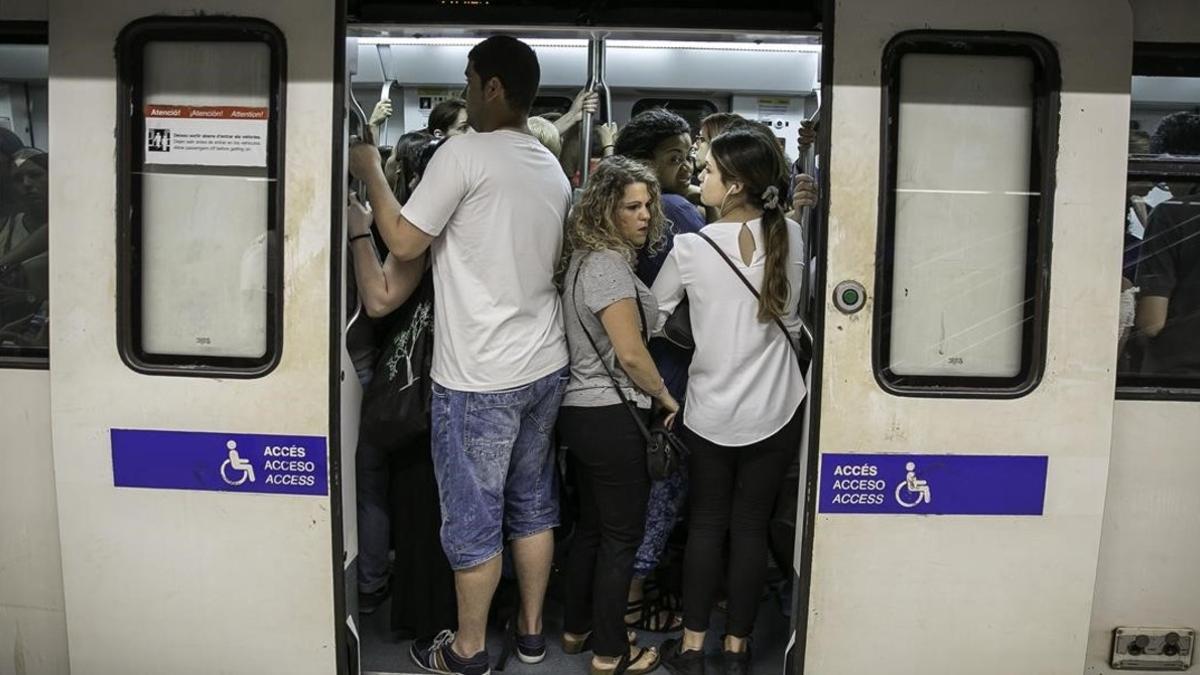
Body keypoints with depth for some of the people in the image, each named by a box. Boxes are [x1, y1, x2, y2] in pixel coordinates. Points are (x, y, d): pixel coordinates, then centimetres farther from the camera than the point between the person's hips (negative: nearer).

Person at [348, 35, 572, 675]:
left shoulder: (465, 153, -14)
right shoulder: (553, 169, 9)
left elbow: (404, 242, -12)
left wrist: (369, 172, 2)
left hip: (479, 379, -7)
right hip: (545, 366, 7)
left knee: (474, 517, 7)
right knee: (532, 503, 18)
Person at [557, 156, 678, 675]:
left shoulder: (584, 259, 12)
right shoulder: (608, 264, -17)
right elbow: (630, 354, -20)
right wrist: (667, 399, -6)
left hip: (581, 412, 10)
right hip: (610, 418, -10)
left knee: (591, 525, 20)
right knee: (622, 534, 3)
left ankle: (576, 628, 34)